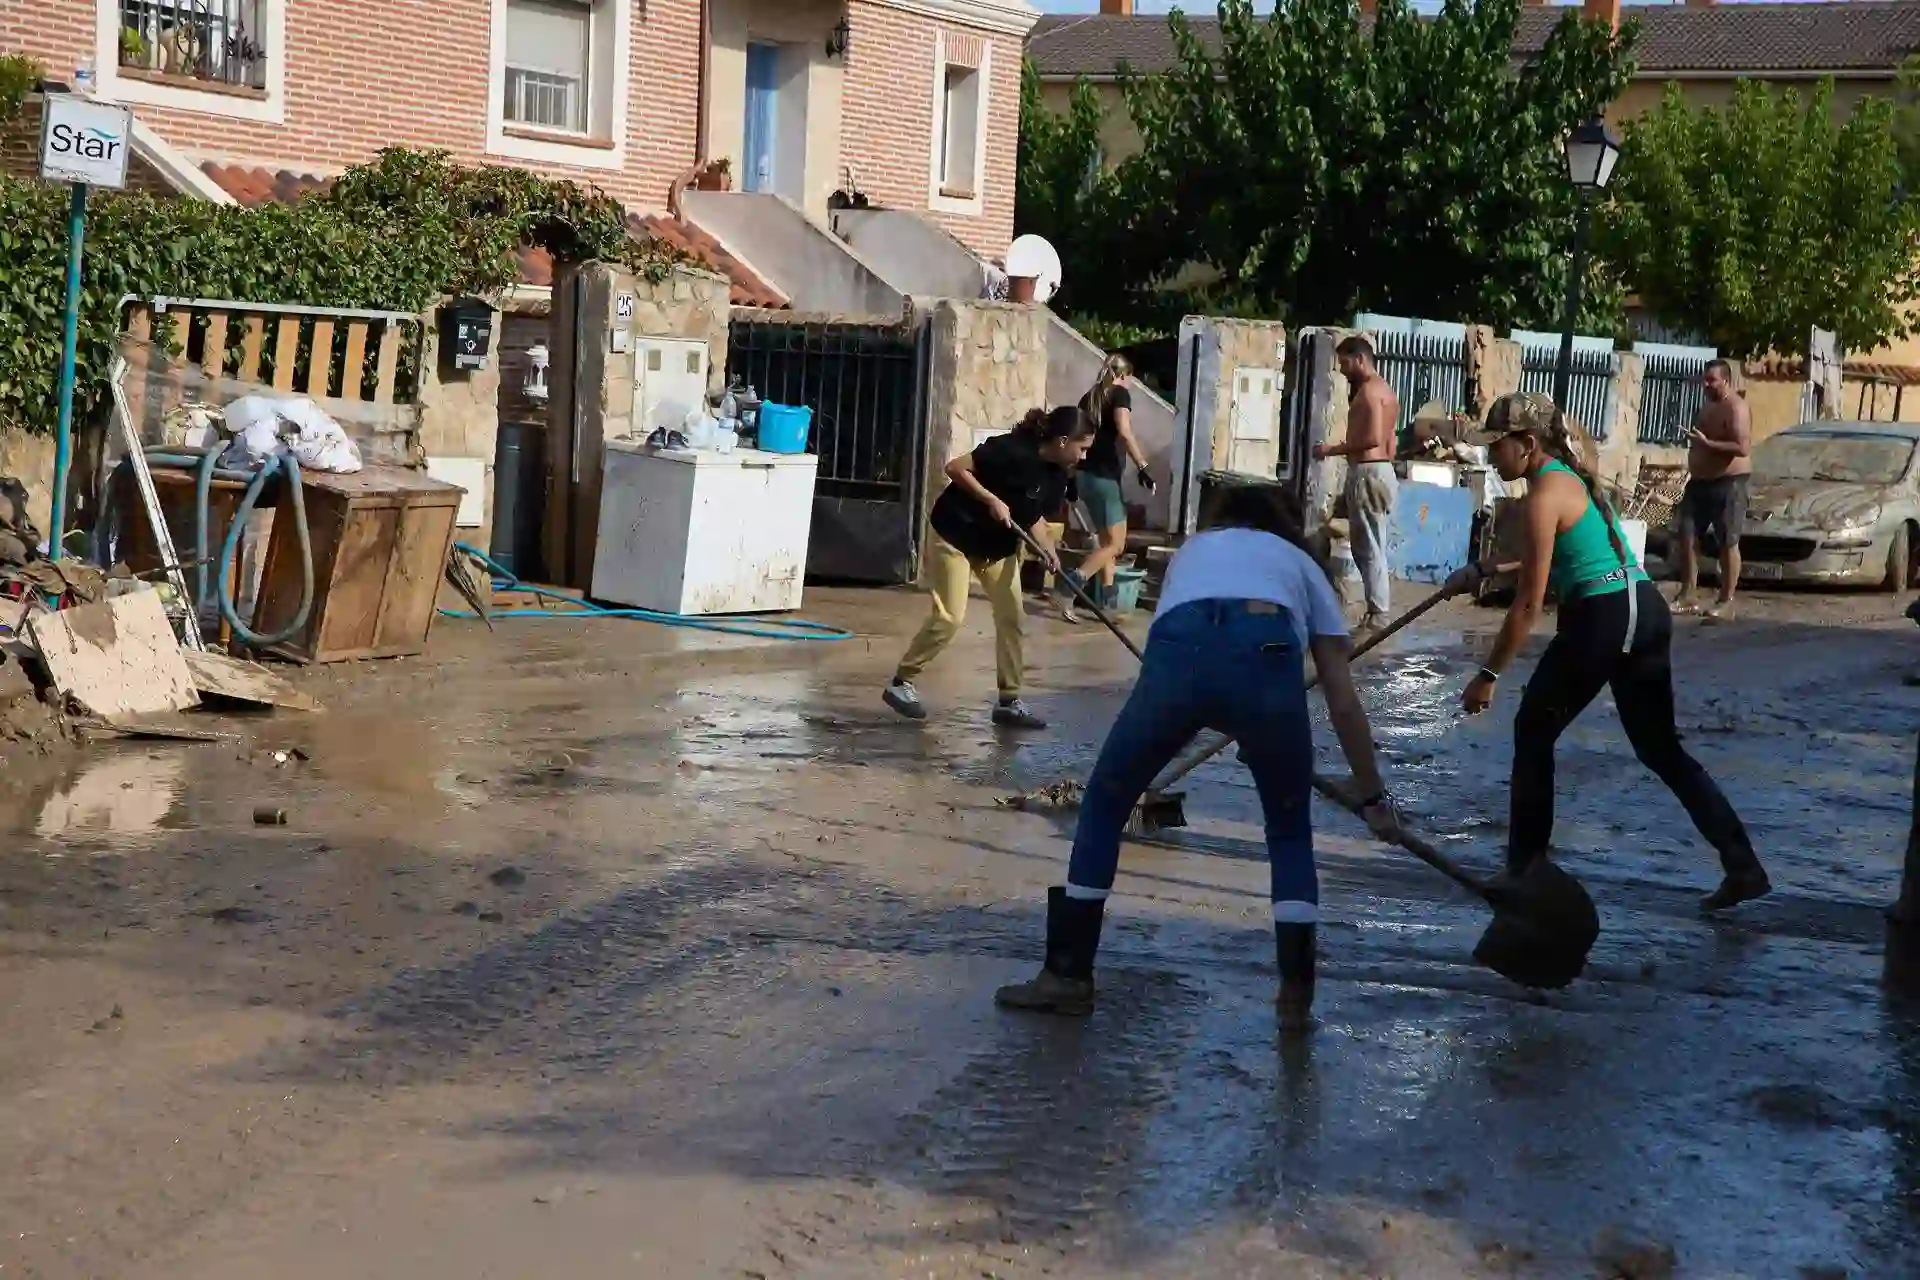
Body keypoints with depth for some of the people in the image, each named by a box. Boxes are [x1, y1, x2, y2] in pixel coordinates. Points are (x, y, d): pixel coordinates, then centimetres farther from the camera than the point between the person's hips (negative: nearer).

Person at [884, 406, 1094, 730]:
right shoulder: (1013, 451, -29)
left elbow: (1035, 515, 5)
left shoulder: (1058, 475, -5)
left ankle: (1009, 701, 8)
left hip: (1000, 544, 8)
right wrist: (992, 501, -30)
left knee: (1011, 616, 2)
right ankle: (901, 683, 8)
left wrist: (1049, 552, -11)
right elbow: (955, 468, -26)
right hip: (957, 534, -8)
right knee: (949, 618, -8)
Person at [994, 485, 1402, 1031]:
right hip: (1266, 657, -1)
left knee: (1105, 801, 23)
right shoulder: (1301, 564, 34)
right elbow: (1345, 704, 29)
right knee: (1290, 830, 24)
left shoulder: (1194, 548, 41)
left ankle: (1068, 975, 24)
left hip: (1178, 649, 1)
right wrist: (1372, 796, 36)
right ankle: (1296, 994, 18)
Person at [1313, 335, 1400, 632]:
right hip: (1381, 469, 11)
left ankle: (1377, 616, -9)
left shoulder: (1369, 389, -12)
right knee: (1370, 547, 12)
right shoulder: (1385, 389, 20)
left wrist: (1333, 449, -16)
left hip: (1367, 472, -11)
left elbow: (1373, 438, -22)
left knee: (1369, 548, -9)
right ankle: (1377, 612, 13)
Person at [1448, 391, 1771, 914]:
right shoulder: (1569, 475, 16)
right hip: (1645, 610, 9)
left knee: (1533, 732, 9)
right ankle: (1743, 866, 9)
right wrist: (1482, 571, 34)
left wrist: (1489, 675, -10)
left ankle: (1524, 867, 14)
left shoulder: (1543, 496, -11)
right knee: (1660, 747, 14)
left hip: (1602, 618, -9)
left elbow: (1529, 602, -14)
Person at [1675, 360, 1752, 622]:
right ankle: (1688, 596, 8)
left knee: (1728, 543, -4)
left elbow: (1743, 448, -25)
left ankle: (1726, 602, 0)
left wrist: (1707, 443, -27)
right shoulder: (1708, 406, 15)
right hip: (1699, 482, 9)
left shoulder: (1736, 408, -15)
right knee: (1687, 537, 4)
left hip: (1728, 483, -9)